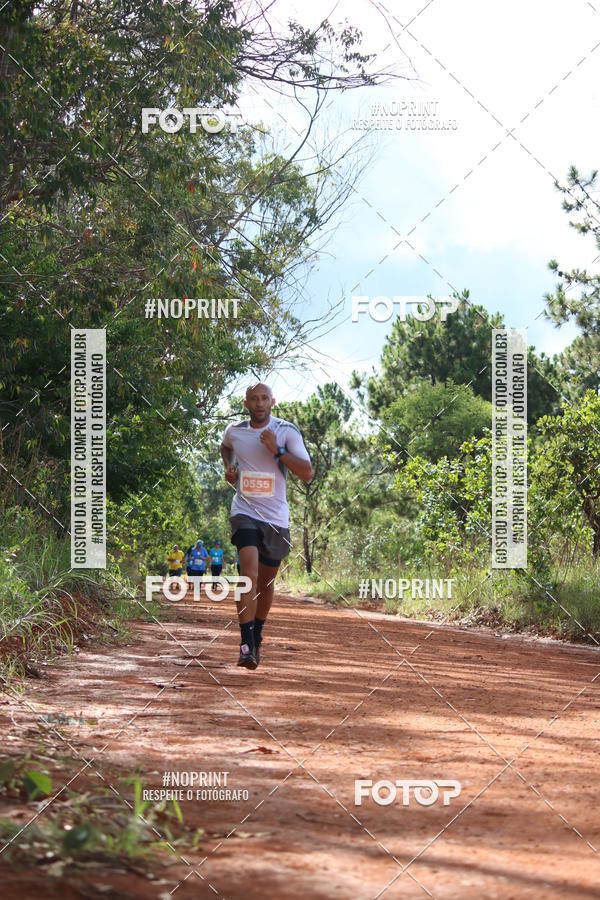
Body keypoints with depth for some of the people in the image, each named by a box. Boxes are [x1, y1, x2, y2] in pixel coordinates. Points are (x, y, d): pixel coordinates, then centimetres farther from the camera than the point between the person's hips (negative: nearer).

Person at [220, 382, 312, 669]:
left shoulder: (286, 431, -6)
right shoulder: (234, 431, 2)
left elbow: (307, 473, -14)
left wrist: (277, 450, -23)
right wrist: (229, 467, 9)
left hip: (276, 516, 1)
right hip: (245, 512, -1)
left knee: (266, 582, 13)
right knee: (250, 572, -22)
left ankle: (257, 637, 36)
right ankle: (246, 645, -26)